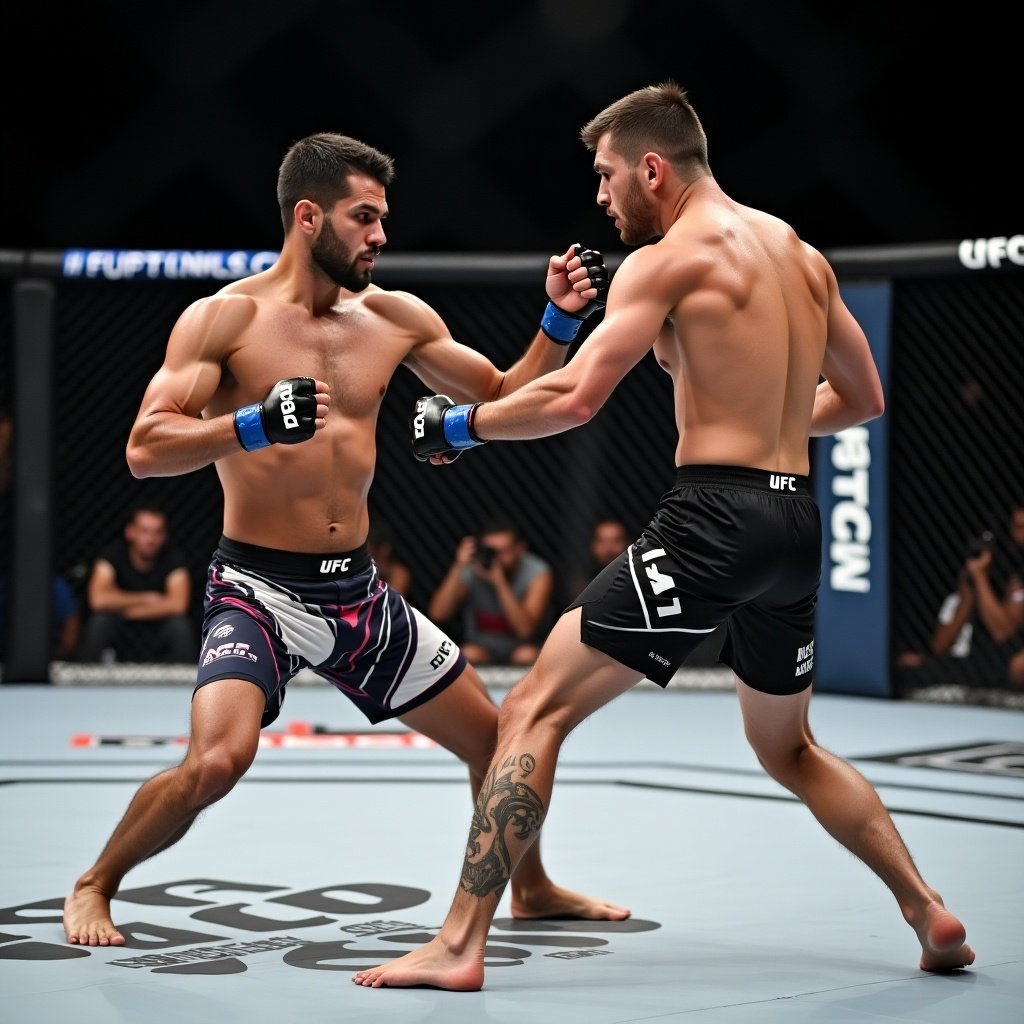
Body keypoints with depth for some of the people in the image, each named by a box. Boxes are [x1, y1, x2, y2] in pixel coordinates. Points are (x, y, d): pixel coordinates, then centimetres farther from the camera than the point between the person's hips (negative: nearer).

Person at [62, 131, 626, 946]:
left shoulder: (395, 318, 5)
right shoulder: (227, 318, -9)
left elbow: (504, 401, 13)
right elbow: (145, 449, -18)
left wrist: (561, 321, -2)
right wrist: (255, 425, -33)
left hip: (359, 592, 6)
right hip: (258, 589, -6)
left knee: (496, 737, 13)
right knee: (217, 760, -28)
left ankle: (532, 890, 39)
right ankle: (95, 887, -1)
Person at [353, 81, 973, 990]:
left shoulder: (670, 257, -7)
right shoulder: (802, 253, 16)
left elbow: (574, 398, -15)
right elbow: (863, 400, 22)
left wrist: (460, 424, -1)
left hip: (714, 521, -8)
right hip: (796, 523, 8)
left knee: (534, 710, -3)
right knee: (790, 750, 28)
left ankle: (460, 944, -9)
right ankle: (930, 914, 25)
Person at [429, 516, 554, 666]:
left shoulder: (538, 573, -14)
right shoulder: (470, 570, -10)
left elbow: (525, 630, -24)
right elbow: (437, 614, -21)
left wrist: (500, 584, -34)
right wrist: (458, 568, -28)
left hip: (519, 646, 0)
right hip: (481, 648, 0)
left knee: (528, 655, -32)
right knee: (469, 654, -31)